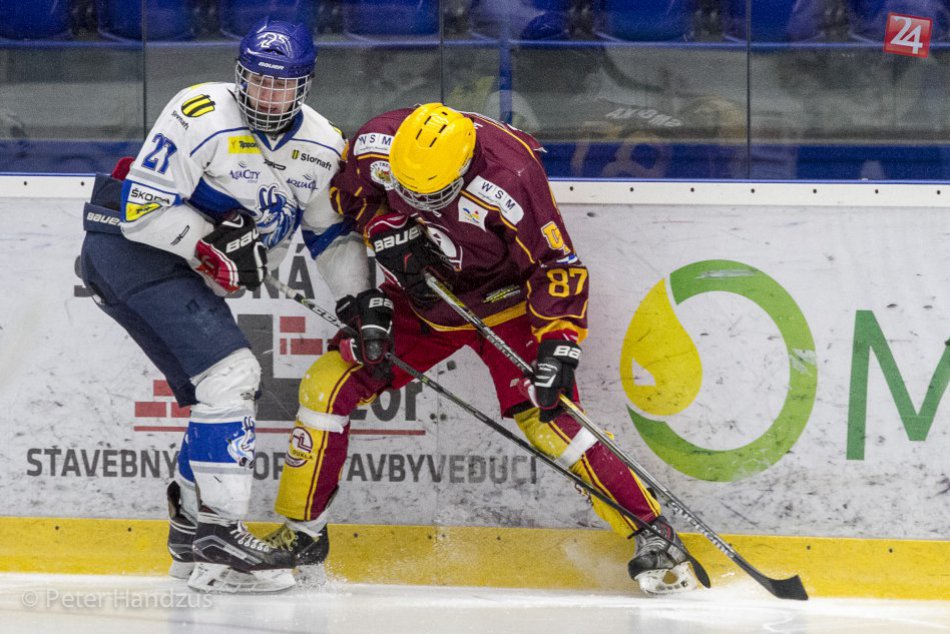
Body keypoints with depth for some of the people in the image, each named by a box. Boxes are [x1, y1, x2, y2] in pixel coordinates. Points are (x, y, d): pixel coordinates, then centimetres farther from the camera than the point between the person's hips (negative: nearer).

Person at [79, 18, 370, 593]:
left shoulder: (321, 147, 1)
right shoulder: (201, 117, -21)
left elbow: (333, 230, 13)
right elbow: (142, 208, -22)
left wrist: (363, 303, 3)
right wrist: (216, 248, -23)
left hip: (190, 274, 9)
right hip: (133, 249, -9)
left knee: (220, 395, 13)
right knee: (229, 375, -19)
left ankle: (192, 530, 28)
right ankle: (219, 534, -19)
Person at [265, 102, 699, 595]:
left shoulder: (508, 180, -34)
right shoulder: (374, 145, -22)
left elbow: (557, 264, -23)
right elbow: (348, 194, 3)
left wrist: (559, 344, -31)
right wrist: (385, 231, -13)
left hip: (503, 302, -4)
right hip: (419, 297, 5)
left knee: (545, 416, -20)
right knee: (329, 384, -6)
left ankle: (652, 534, -11)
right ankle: (300, 533, 9)